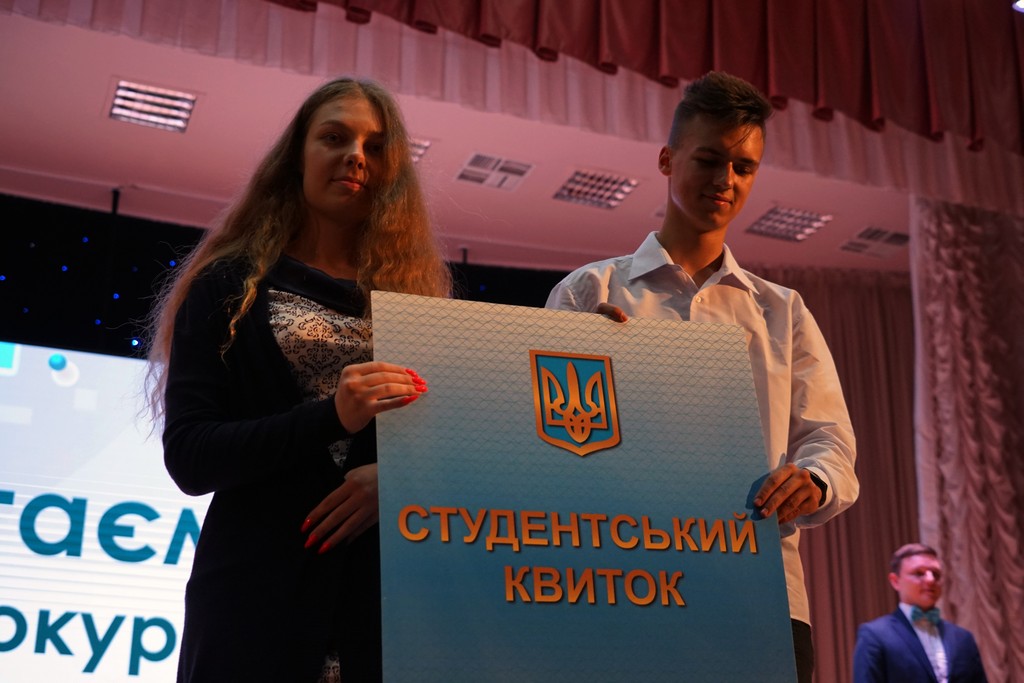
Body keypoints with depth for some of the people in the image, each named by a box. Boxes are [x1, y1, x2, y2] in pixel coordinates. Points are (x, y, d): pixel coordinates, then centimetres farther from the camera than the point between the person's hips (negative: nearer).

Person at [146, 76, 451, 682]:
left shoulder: (418, 292, 10)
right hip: (260, 593, -2)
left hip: (391, 590, 2)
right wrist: (329, 417, -20)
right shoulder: (231, 284, 4)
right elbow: (188, 458, -5)